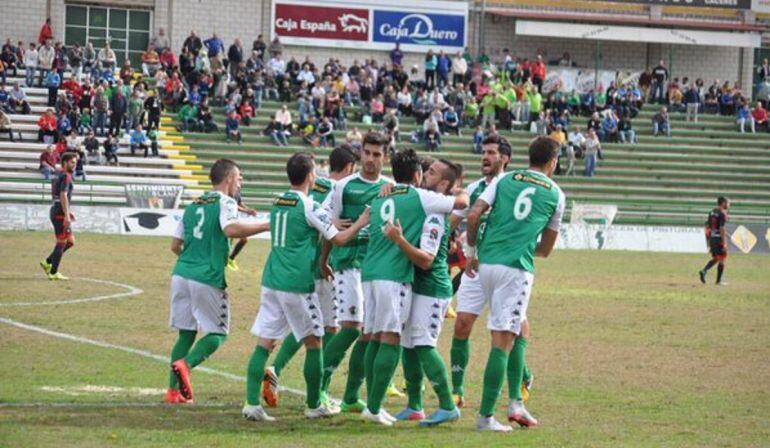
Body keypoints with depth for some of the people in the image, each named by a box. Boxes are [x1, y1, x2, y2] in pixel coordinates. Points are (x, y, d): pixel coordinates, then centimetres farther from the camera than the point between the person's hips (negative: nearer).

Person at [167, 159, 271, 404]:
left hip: (181, 274, 6)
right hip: (208, 279, -6)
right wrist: (266, 226, -20)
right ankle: (185, 365, -19)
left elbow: (175, 246, 20)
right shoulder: (225, 203, -4)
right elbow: (231, 229, -25)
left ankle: (174, 390, 6)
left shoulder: (193, 205, 18)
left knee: (186, 333, 13)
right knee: (218, 334, 6)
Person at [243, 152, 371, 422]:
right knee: (313, 342, 9)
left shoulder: (277, 203, 12)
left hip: (271, 280, 6)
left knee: (264, 342, 2)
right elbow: (339, 239, -4)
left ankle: (252, 403, -8)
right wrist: (361, 223, 10)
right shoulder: (310, 207, -9)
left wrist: (333, 224, 32)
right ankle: (314, 405, 16)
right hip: (298, 284, -6)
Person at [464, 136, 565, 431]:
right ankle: (485, 416, -7)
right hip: (518, 269, -4)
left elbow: (474, 214, -1)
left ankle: (516, 402, 15)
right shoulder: (555, 194, 7)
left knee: (517, 330, 21)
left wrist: (471, 252, 12)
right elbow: (546, 249, 13)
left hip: (487, 263, 4)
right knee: (503, 341, -4)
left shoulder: (505, 180, 10)